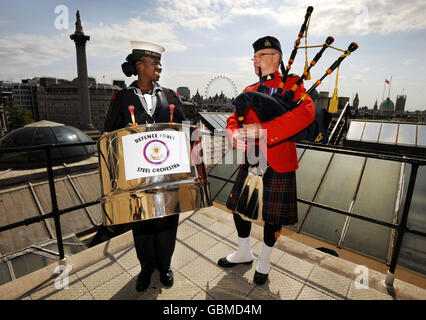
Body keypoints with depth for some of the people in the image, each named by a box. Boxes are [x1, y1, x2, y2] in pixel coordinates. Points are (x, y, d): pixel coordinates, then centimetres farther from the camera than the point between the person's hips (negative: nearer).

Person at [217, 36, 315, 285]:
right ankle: (244, 253, 39)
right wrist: (235, 134, -15)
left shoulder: (291, 84, -2)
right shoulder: (249, 91, 14)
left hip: (278, 164, -5)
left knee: (273, 215, 8)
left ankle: (264, 260, 35)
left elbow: (306, 113, -20)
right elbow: (234, 117, 9)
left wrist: (264, 129, -28)